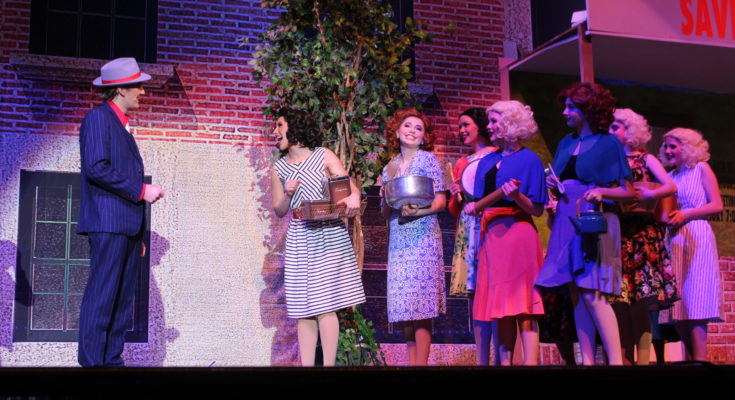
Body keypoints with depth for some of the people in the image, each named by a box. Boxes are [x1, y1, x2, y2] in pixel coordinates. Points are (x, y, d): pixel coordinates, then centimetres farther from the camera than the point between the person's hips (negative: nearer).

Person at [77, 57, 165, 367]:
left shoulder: (121, 124, 23)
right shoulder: (98, 118, -5)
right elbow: (97, 168, -17)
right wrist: (141, 190, -12)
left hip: (128, 226, 9)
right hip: (108, 224, -9)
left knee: (122, 300, 7)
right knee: (101, 297, -9)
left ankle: (112, 361, 10)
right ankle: (92, 363, -6)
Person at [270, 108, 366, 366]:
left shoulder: (323, 156, 5)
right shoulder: (279, 169, 13)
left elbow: (348, 184, -5)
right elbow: (279, 211, 14)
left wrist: (353, 197, -28)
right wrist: (288, 194, -7)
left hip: (328, 236, -3)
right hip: (299, 241, 3)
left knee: (325, 305, -8)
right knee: (303, 308, 0)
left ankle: (329, 364, -6)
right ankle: (306, 364, 2)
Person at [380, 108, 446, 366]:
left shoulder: (428, 160, 4)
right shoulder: (389, 167, 16)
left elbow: (440, 201, -3)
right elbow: (386, 213, 16)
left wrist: (416, 211, -20)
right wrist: (388, 200, -5)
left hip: (423, 236, -5)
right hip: (398, 240, 5)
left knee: (420, 299, -10)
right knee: (404, 304, 2)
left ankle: (421, 363, -9)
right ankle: (411, 362, 5)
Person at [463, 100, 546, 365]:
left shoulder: (529, 160, -2)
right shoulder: (487, 161, 16)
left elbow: (537, 210, -4)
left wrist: (516, 196, -21)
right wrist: (473, 207, -2)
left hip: (518, 233, -7)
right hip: (492, 234, 7)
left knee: (523, 303, -9)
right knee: (500, 303, 5)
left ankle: (530, 362, -11)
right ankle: (504, 362, 7)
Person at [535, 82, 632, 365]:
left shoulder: (608, 143, 0)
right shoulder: (566, 143, 16)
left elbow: (628, 191, -3)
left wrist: (601, 192, -20)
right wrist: (553, 186, -1)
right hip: (566, 222, 6)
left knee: (591, 293, -15)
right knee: (576, 294, 2)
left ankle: (616, 360, -14)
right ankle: (587, 360, 4)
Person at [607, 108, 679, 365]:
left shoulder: (645, 159, 8)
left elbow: (671, 187, -5)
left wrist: (647, 195, -18)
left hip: (641, 232, -3)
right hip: (616, 232, 3)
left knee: (639, 297, -7)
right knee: (618, 294, -4)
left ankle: (643, 360, -7)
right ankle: (625, 358, 0)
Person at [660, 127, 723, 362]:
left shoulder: (701, 169, 4)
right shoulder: (671, 176, 19)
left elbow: (717, 205, -4)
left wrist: (684, 215, -13)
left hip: (697, 239, -6)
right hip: (674, 240, 6)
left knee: (696, 302, -11)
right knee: (679, 305, 1)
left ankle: (700, 360, -13)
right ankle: (690, 358, 6)